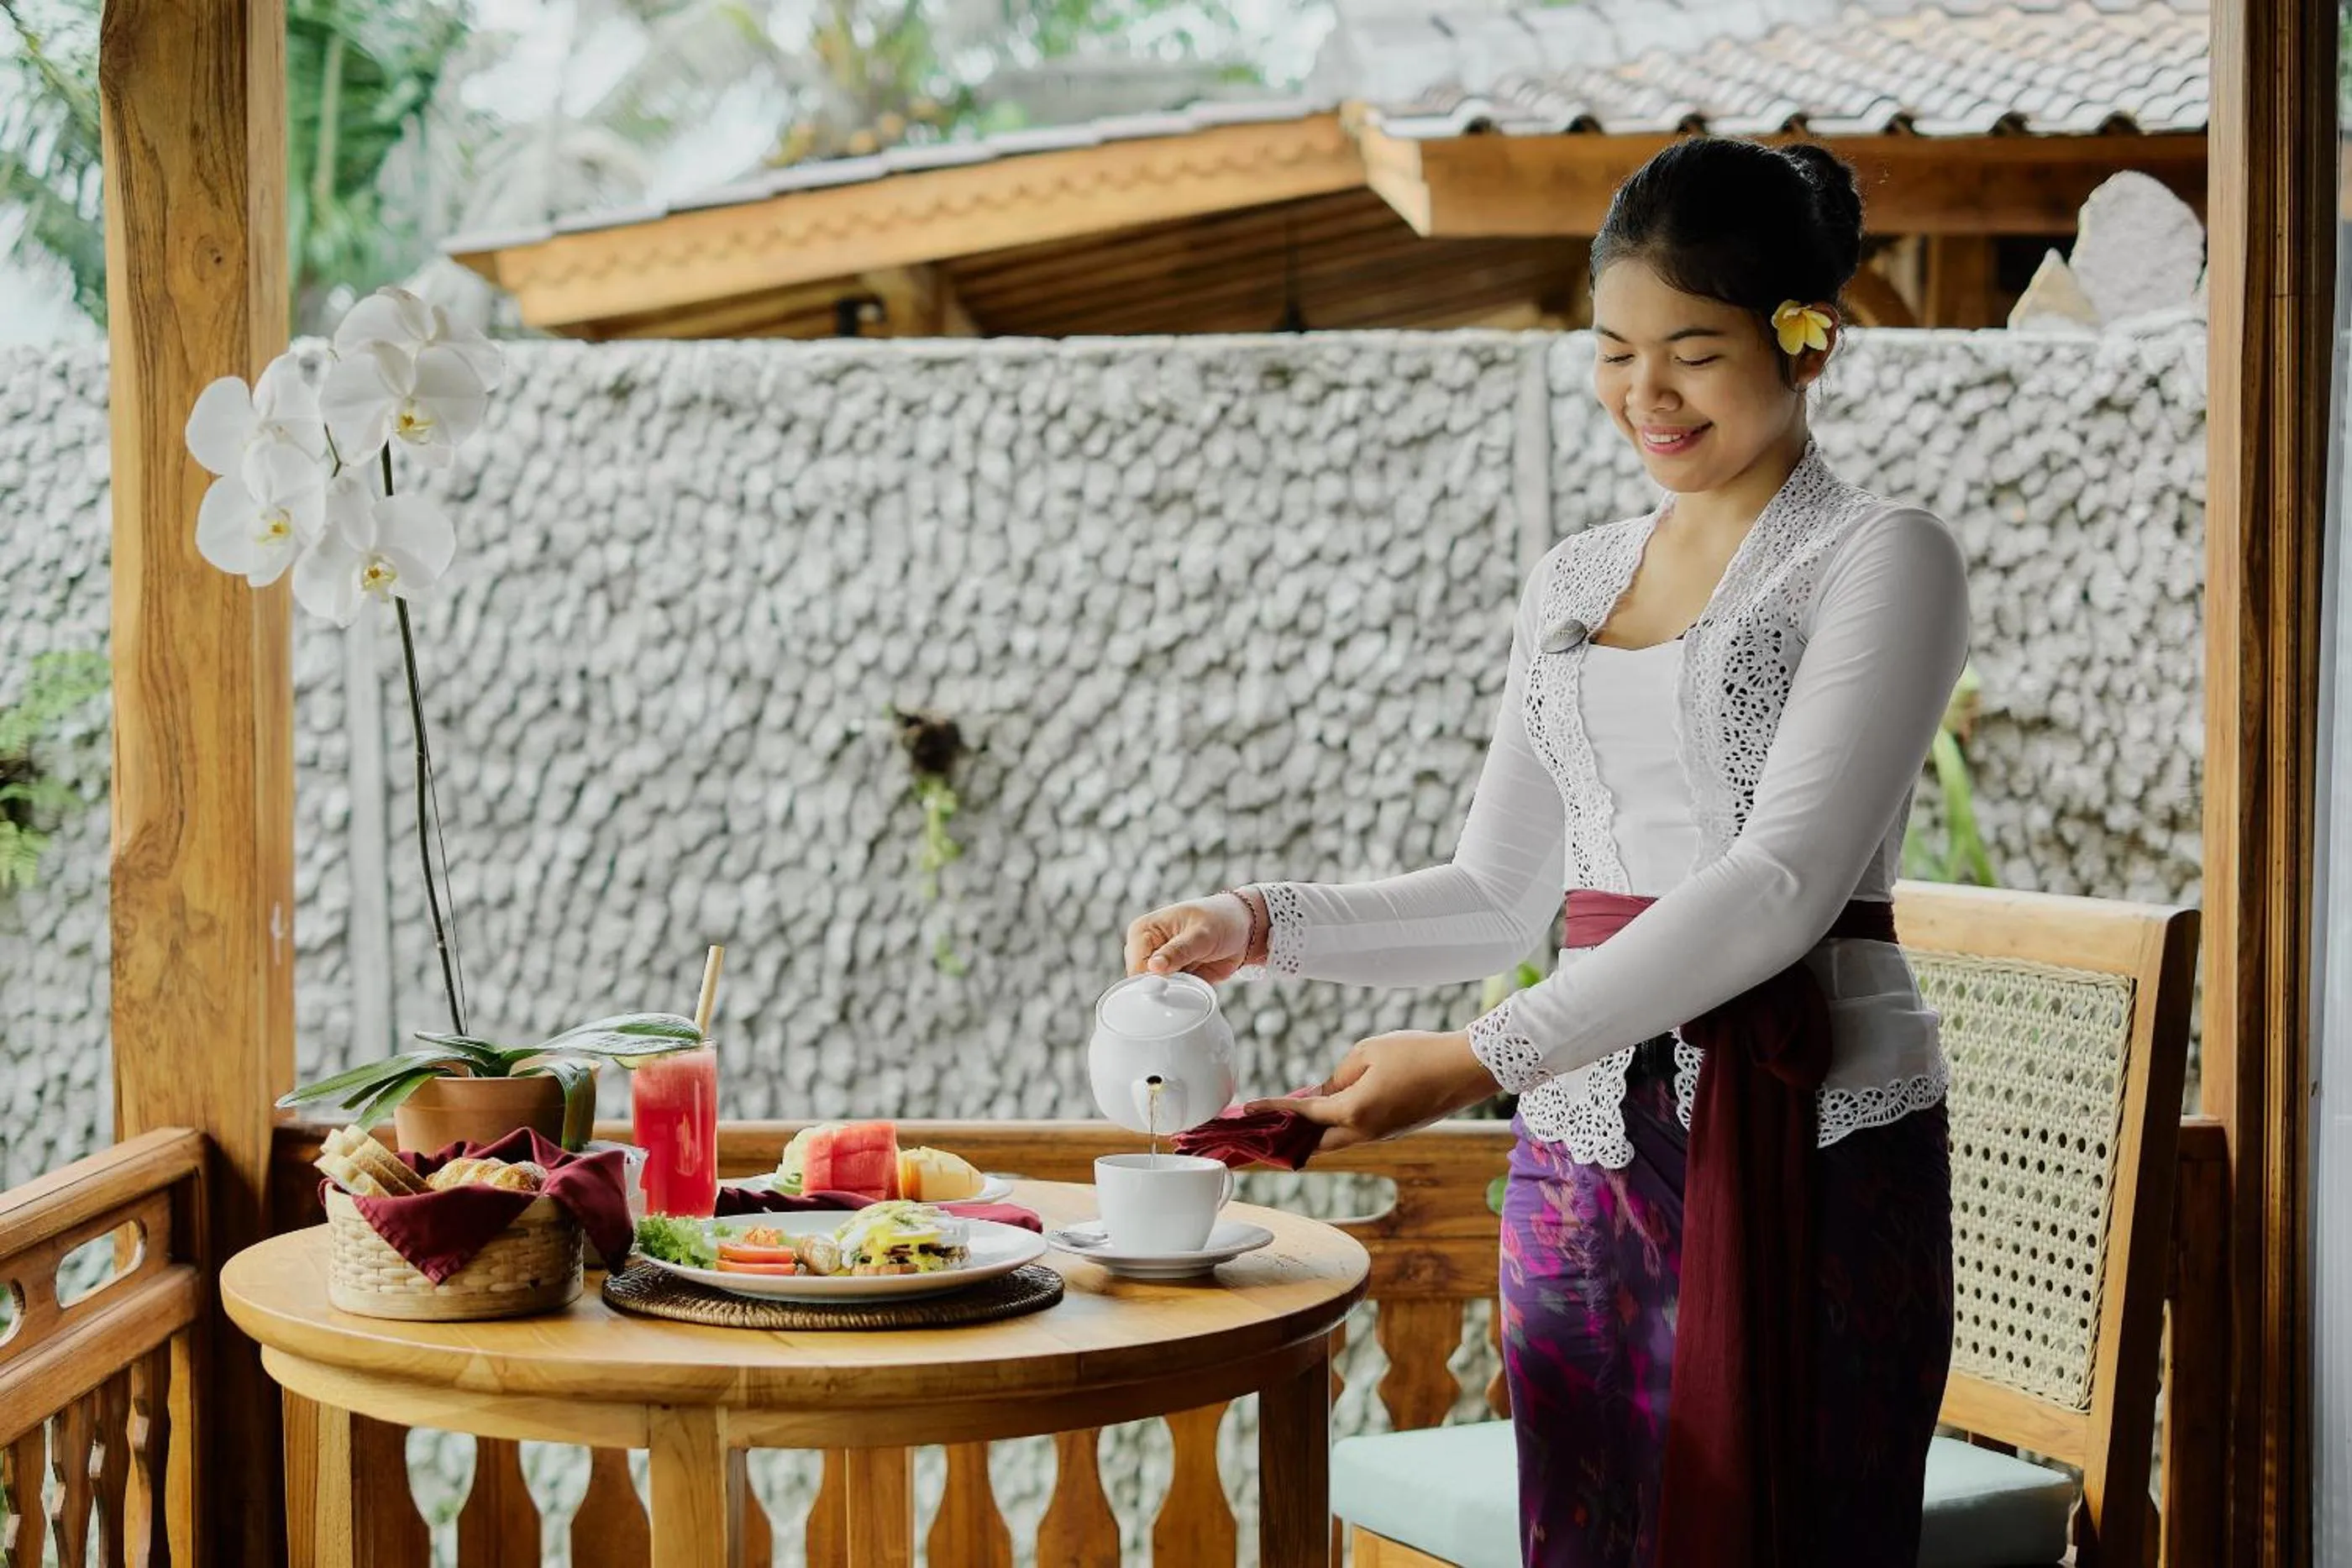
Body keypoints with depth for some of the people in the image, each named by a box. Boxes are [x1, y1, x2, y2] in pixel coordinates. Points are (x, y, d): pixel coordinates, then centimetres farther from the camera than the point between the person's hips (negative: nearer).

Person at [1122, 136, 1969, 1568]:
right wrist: (1259, 925, 3)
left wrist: (1483, 1061, -22)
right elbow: (1501, 897, 18)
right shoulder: (1575, 581, 16)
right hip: (1586, 1151, 5)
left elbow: (1781, 886, -16)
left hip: (1810, 1146, -5)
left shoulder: (1882, 560, -4)